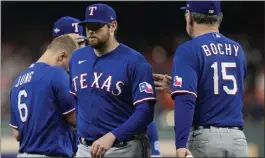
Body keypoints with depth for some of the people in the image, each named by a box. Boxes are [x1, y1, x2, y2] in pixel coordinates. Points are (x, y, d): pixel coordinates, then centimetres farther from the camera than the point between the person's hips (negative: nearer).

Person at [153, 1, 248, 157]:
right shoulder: (237, 50, 11)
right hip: (237, 138, 5)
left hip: (206, 138, -5)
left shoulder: (188, 51, -6)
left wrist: (181, 144, -22)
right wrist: (178, 85, 29)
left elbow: (185, 101, -17)